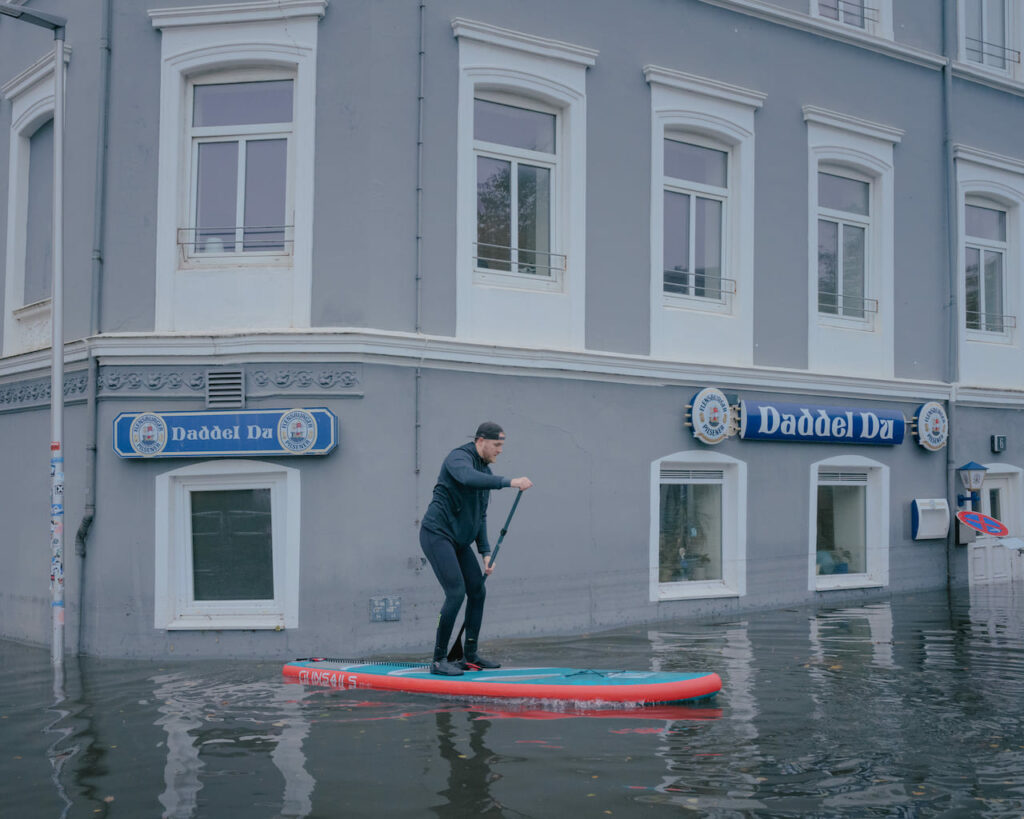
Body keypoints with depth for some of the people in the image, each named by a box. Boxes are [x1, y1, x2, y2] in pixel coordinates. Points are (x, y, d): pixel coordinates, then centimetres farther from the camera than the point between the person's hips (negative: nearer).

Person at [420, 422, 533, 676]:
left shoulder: (485, 471, 15)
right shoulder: (459, 457, -12)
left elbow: (480, 515, 19)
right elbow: (469, 478, -38)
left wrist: (485, 552, 11)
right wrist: (509, 482, -42)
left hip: (459, 540, 9)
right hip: (437, 533, -9)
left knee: (477, 591, 8)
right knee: (456, 592, -16)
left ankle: (470, 656, 19)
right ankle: (438, 660, -10)